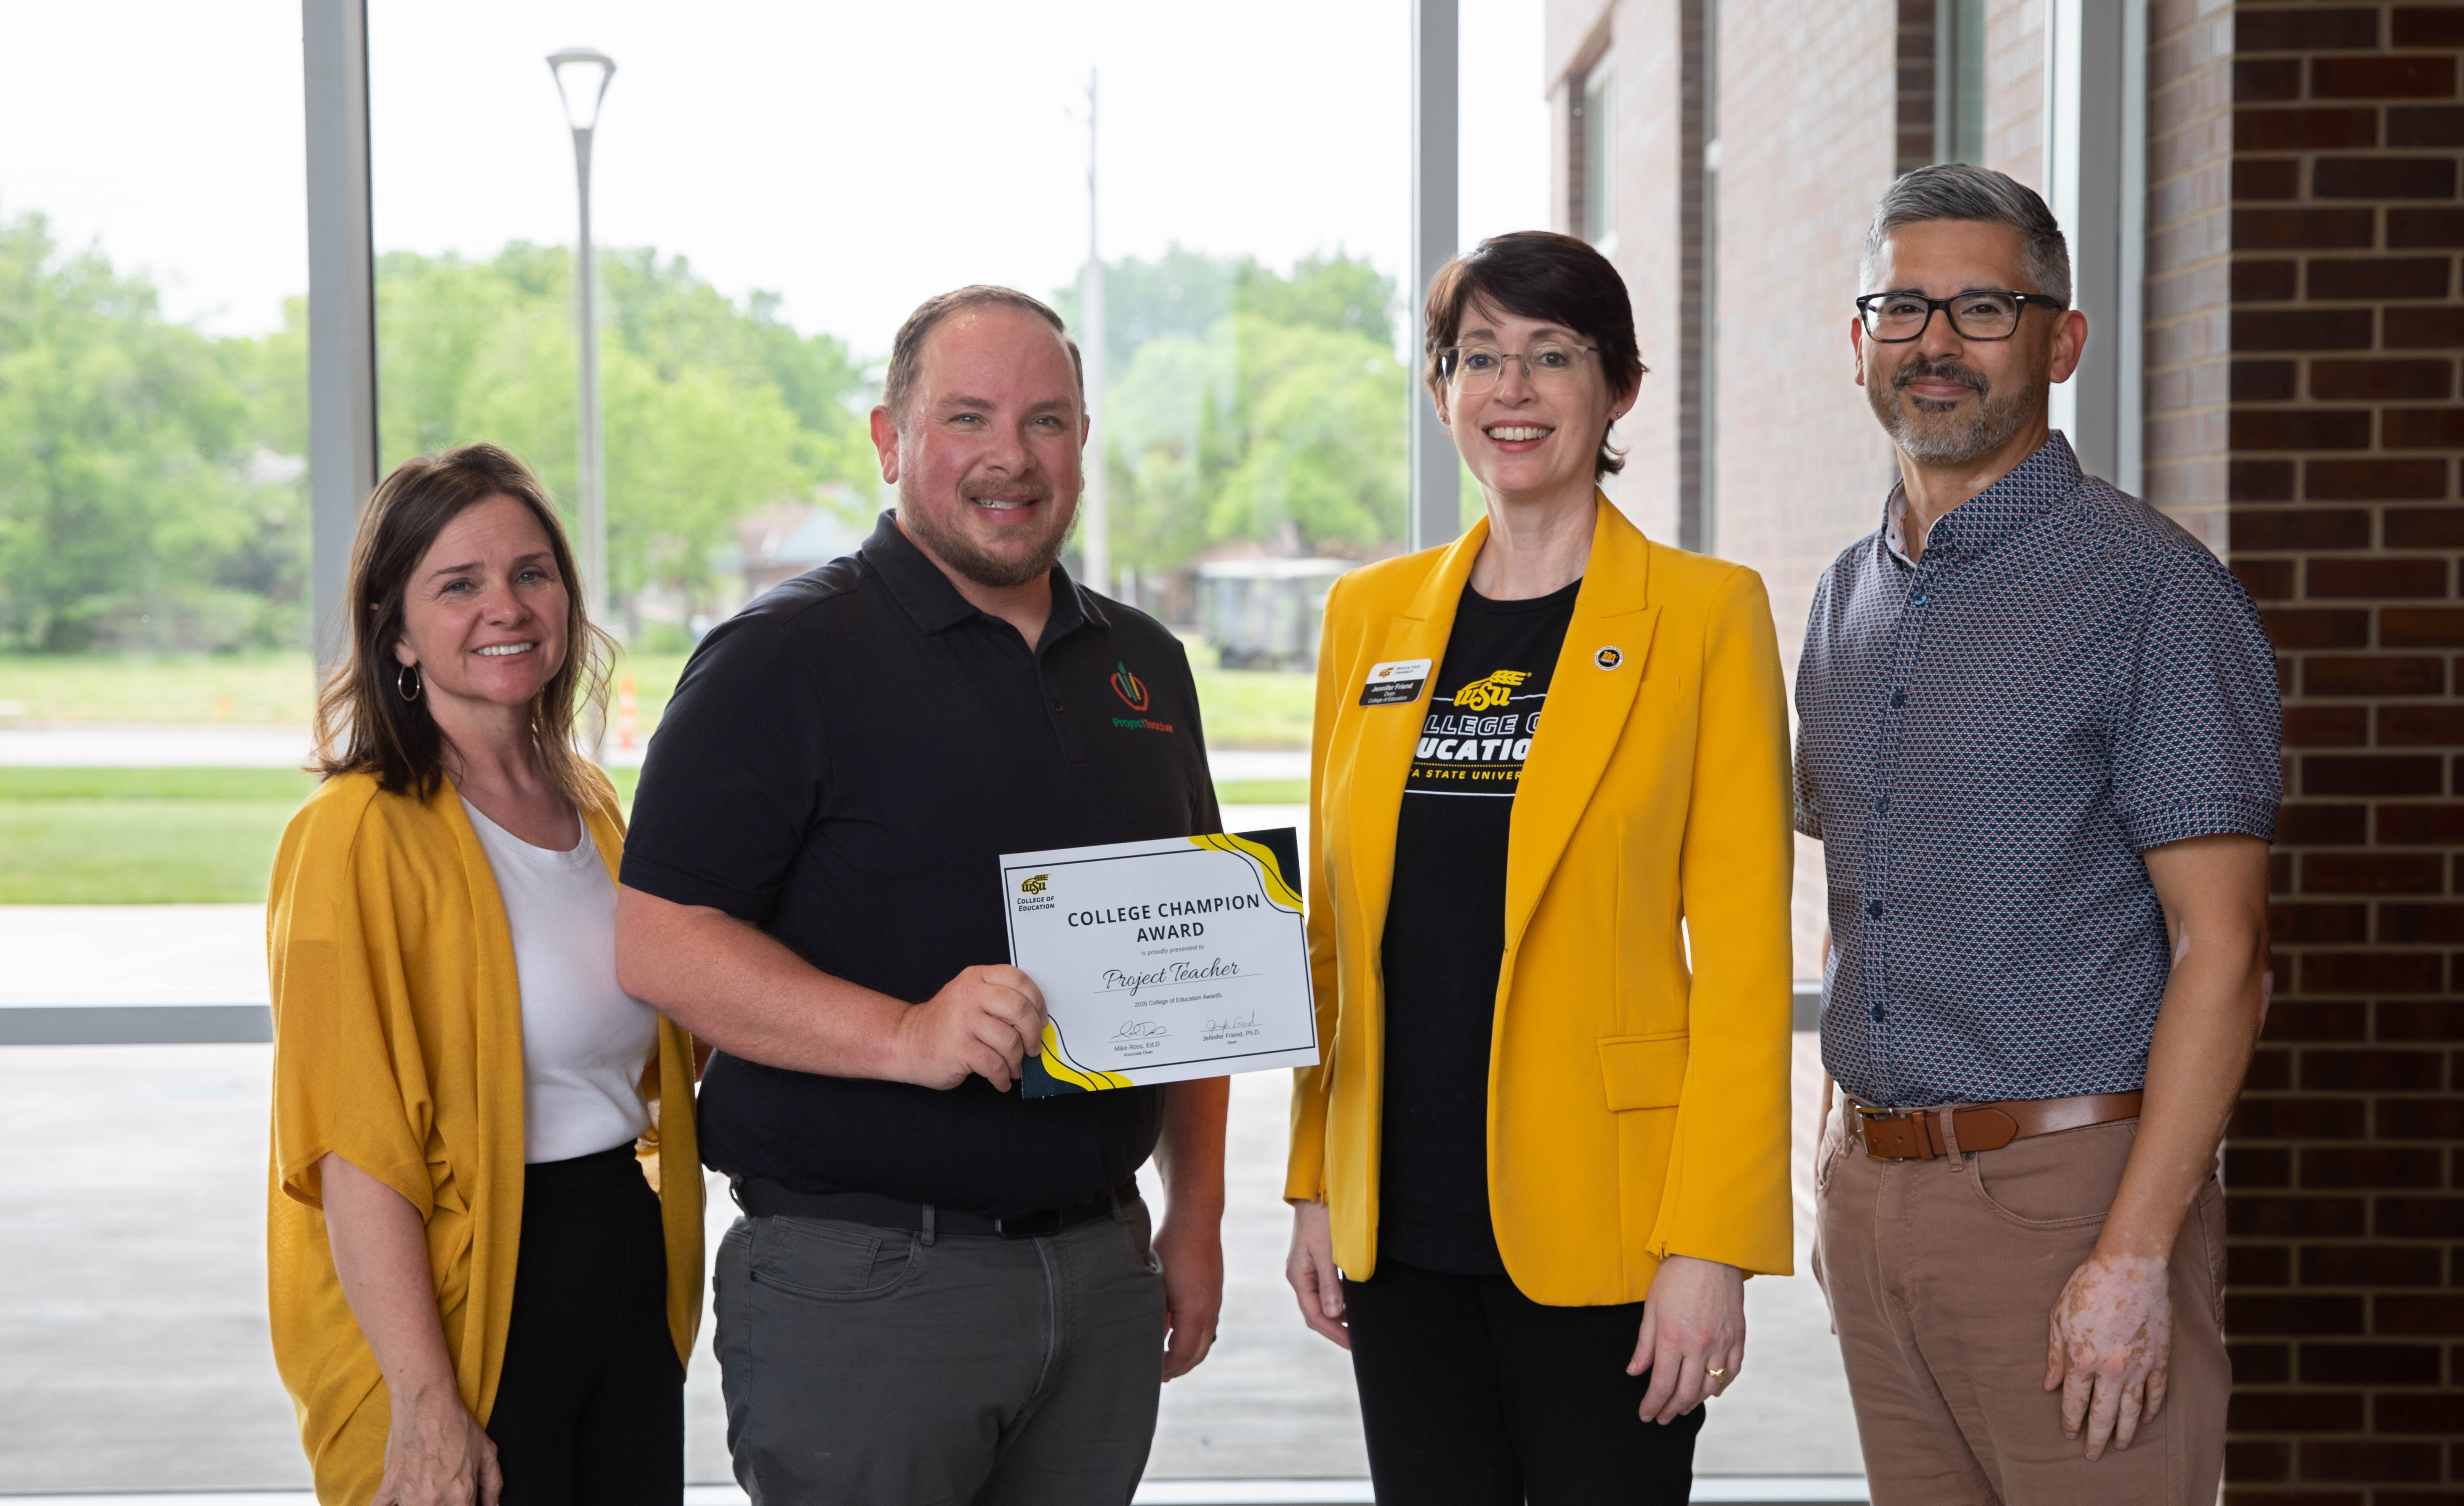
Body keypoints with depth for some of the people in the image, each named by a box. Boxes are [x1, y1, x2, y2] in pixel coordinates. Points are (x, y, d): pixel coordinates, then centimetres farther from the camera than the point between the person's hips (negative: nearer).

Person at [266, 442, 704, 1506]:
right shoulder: (361, 837, -13)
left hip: (629, 1286, 7)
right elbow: (359, 1156, -17)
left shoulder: (590, 809, 10)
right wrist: (427, 1408, -20)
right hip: (466, 1309, -7)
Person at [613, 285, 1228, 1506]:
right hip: (862, 1277, -5)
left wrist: (1197, 1213, 13)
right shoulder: (784, 657, -6)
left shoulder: (1144, 665, 13)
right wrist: (905, 1035, -24)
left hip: (1103, 1263, 5)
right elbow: (658, 944, -13)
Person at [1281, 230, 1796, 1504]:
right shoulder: (1370, 615, 9)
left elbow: (1745, 954, -8)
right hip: (1401, 1220, 4)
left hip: (1599, 1219, -4)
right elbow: (1334, 932, 13)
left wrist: (1710, 1245, -12)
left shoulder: (1705, 614, -4)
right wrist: (1314, 1186, 10)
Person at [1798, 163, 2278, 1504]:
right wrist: (1846, 1170, 14)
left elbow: (2221, 951, -13)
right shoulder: (1844, 600, 12)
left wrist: (2135, 1255, -19)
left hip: (2068, 1186, -6)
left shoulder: (2152, 591, -9)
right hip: (1877, 1187, 6)